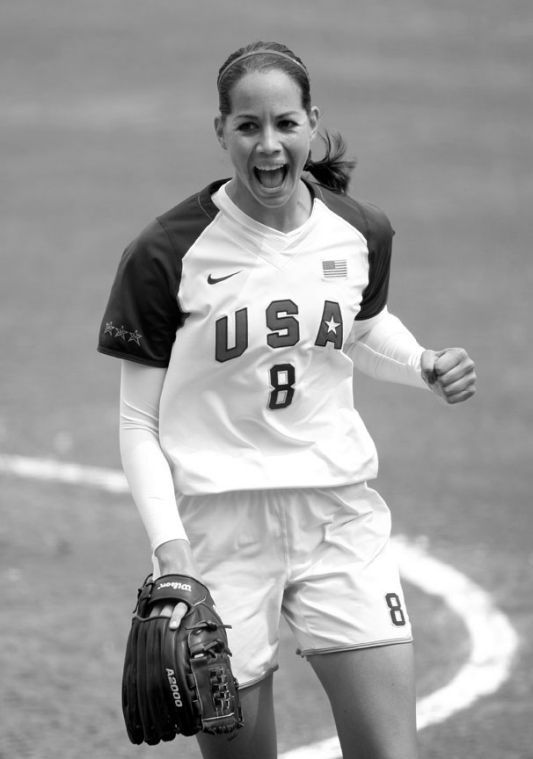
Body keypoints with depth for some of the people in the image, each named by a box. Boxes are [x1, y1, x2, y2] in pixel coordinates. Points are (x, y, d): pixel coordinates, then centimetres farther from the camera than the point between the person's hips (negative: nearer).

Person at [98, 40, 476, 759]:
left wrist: (426, 367, 4)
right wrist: (169, 549, -15)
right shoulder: (166, 254, -9)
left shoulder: (363, 233, 2)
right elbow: (140, 422, -4)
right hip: (218, 516, -3)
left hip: (340, 510, 3)